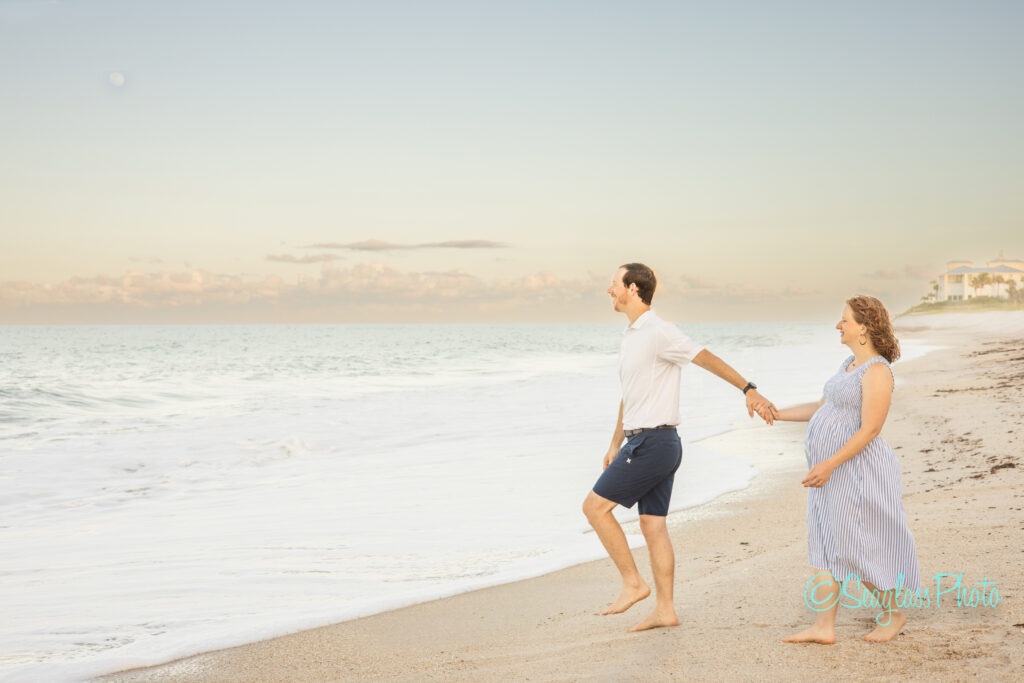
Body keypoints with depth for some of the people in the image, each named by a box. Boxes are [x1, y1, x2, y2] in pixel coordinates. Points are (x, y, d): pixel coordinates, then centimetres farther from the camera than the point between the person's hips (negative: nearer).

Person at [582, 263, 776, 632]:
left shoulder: (659, 332, -13)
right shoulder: (630, 337, 18)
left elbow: (708, 359, -18)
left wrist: (749, 390, -24)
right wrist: (615, 445, 29)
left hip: (651, 442, -9)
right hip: (642, 442, 9)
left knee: (595, 506, -6)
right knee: (653, 525, 8)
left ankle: (632, 582, 1)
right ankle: (664, 609, 11)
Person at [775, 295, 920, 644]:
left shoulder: (877, 371, -17)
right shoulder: (850, 365, 13)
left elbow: (870, 430, -22)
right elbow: (822, 408, 22)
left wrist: (829, 465, -25)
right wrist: (777, 413, 19)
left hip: (857, 471, -9)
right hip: (832, 472, 9)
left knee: (858, 549, 1)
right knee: (825, 549, 7)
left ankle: (893, 613, 21)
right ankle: (824, 628, 10)